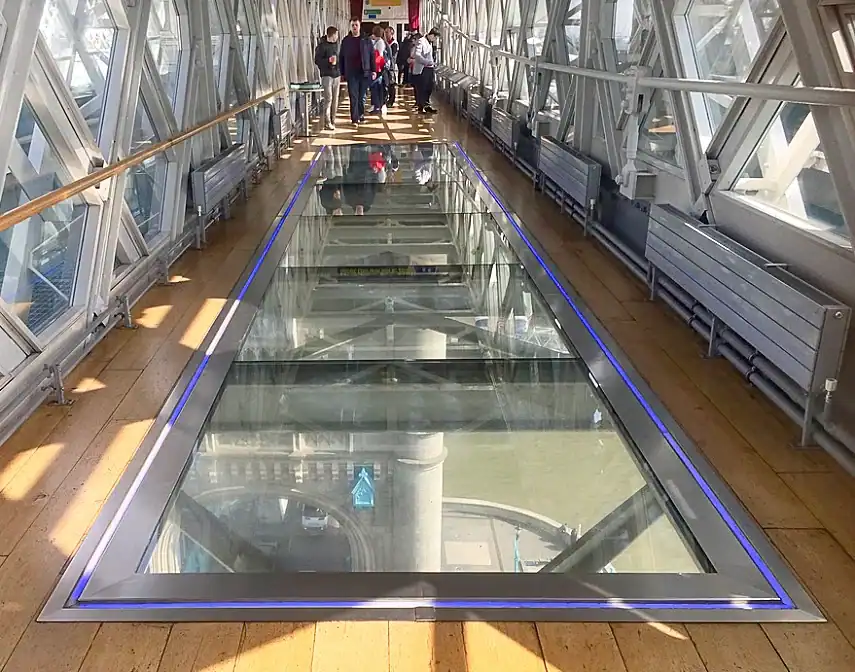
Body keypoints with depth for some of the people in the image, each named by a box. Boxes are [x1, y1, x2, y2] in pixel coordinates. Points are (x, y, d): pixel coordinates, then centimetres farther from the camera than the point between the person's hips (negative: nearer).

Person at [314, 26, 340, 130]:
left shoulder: (335, 44, 14)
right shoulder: (322, 46, -8)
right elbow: (317, 60, -9)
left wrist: (340, 72, 15)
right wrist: (328, 60, -22)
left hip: (336, 75, 7)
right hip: (327, 75, -7)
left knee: (335, 99, 8)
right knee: (328, 99, -9)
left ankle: (333, 120, 15)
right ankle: (327, 123, -8)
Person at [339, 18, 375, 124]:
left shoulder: (366, 40, 4)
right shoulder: (346, 41, 5)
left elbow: (372, 56, 5)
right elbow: (341, 58, 8)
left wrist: (373, 70, 0)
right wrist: (342, 73, 4)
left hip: (364, 73, 0)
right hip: (351, 74, 0)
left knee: (362, 96, 8)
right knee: (353, 97, -2)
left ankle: (361, 115, 22)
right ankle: (355, 118, -1)